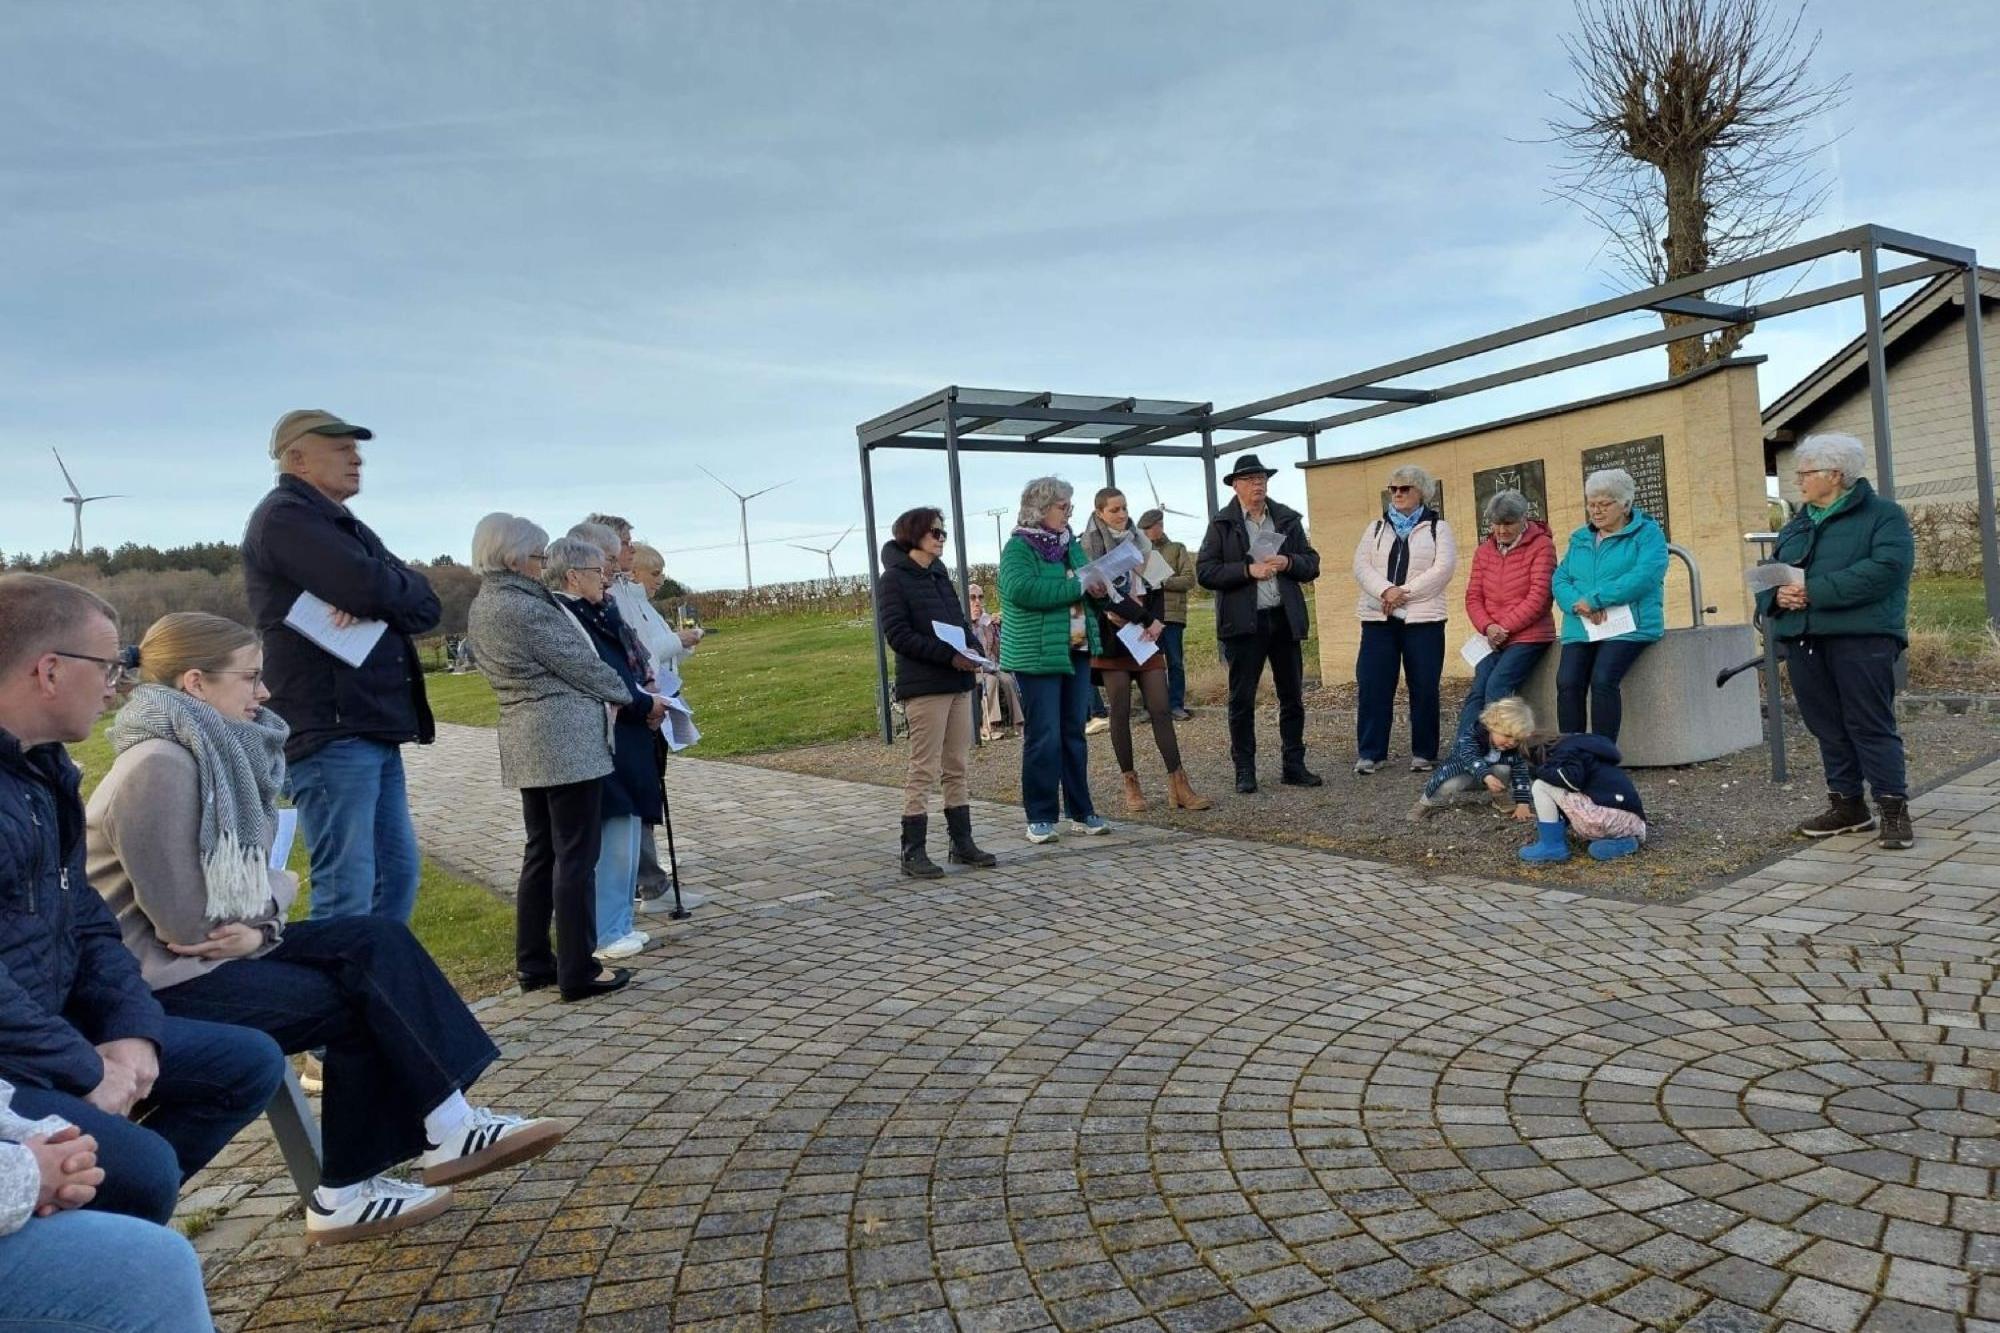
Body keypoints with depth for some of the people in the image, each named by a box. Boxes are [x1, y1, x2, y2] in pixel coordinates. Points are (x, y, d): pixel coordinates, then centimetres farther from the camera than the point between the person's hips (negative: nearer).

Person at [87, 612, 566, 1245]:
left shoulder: (215, 750, 6)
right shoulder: (159, 765, -22)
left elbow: (242, 882, 8)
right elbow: (185, 922, -23)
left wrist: (259, 925, -13)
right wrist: (268, 913, -5)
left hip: (220, 948, 8)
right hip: (165, 981, -8)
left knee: (378, 941, -7)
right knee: (357, 1001, -12)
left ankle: (445, 1128, -9)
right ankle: (346, 1192, 3)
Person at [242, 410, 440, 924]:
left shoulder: (347, 527, 22)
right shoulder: (284, 516, -6)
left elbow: (425, 606, 10)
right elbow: (371, 588, -21)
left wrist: (374, 600, -11)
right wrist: (386, 592, 2)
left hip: (375, 730, 9)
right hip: (330, 732, -9)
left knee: (398, 873, 14)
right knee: (346, 893, -9)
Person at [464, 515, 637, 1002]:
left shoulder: (481, 608, 12)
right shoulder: (523, 607, -17)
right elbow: (578, 662, -12)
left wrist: (607, 692, 11)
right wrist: (623, 693, 4)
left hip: (525, 741, 9)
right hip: (567, 738, -9)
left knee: (541, 852, 15)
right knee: (576, 856, -3)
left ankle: (533, 962, 22)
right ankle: (578, 971, 2)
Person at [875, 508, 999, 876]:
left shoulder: (939, 575, 18)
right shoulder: (894, 579, -5)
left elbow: (960, 621, 22)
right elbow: (897, 634, -13)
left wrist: (972, 650, -1)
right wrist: (949, 655, -20)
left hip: (958, 682, 8)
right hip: (924, 686, -8)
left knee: (957, 768, 11)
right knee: (923, 770, -5)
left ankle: (962, 843, 18)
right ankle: (913, 853, 2)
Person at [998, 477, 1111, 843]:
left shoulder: (1070, 544, 14)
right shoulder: (1018, 548, -8)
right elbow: (1021, 590, -26)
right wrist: (1077, 587, -22)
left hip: (1076, 652, 7)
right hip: (1038, 656, -7)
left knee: (1074, 734, 11)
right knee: (1044, 738, -4)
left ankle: (1081, 813, 19)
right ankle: (1040, 818, 6)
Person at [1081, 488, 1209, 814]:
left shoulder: (1140, 542, 13)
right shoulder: (1089, 548, -3)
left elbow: (1156, 588, 14)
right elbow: (1101, 594, -13)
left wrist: (1154, 622, -4)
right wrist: (1147, 619, -13)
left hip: (1145, 638, 4)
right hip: (1112, 639, -4)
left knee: (1161, 709, -2)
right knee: (1120, 712, 1)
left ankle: (1178, 784, -3)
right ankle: (1130, 784, 9)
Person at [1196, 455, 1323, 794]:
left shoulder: (1288, 519, 11)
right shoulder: (1221, 524, 0)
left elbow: (1312, 565, 11)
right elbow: (1205, 571, -7)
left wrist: (1287, 563, -10)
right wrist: (1248, 570, -16)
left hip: (1285, 619, 3)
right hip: (1243, 622, -3)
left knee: (1292, 696, 8)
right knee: (1242, 699, 2)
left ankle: (1294, 766, 19)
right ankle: (1244, 771, 10)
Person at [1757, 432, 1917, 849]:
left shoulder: (1882, 515, 0)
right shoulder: (1796, 526, 20)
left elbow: (1885, 569, -16)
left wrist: (1814, 590, -20)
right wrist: (1776, 595, -6)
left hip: (1861, 638, -6)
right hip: (1804, 642, 6)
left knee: (1871, 725, -5)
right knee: (1828, 727, 10)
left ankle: (1894, 809, 3)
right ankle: (1847, 804, 20)